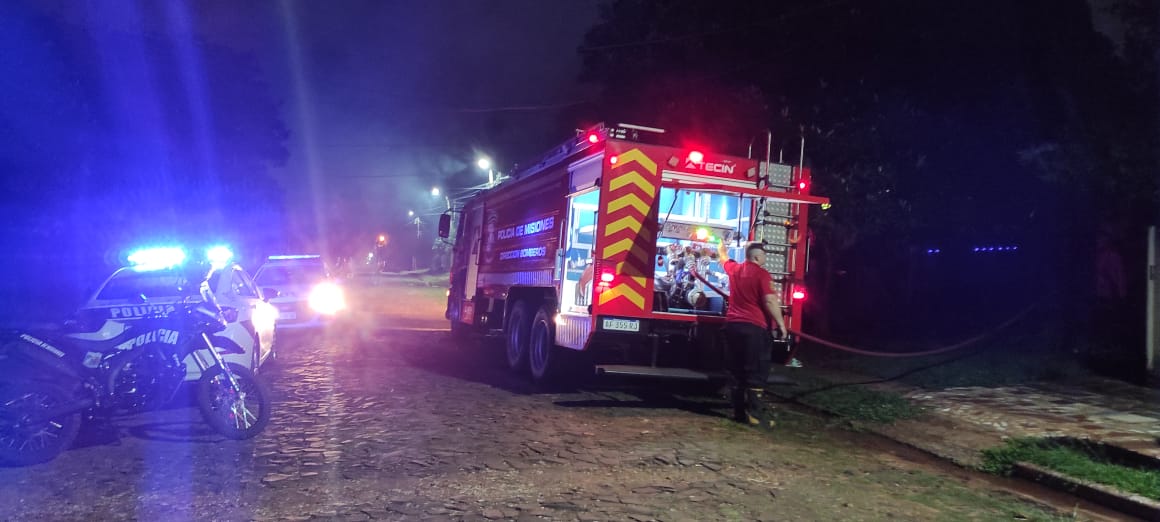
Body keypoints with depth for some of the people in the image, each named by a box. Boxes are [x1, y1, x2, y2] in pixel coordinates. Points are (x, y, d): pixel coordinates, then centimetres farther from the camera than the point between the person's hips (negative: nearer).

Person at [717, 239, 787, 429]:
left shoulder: (735, 269, 10)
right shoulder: (762, 274, -9)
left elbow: (724, 258, 32)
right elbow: (770, 301, -17)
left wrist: (721, 246, 53)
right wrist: (780, 323, -10)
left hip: (732, 325, 7)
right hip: (754, 327, -7)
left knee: (737, 370, 12)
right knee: (757, 371, -4)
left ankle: (739, 411, 16)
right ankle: (756, 413, -8)